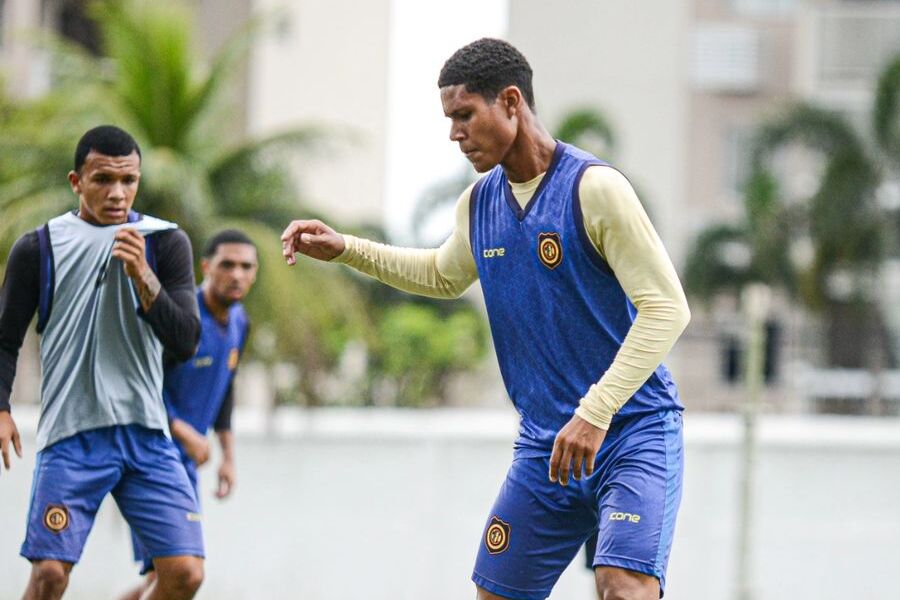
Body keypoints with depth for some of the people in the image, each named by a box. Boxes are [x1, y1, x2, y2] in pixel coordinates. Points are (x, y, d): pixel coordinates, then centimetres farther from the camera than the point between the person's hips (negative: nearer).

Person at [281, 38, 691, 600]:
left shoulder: (594, 187, -15)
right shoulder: (479, 203, 7)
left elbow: (667, 308, -19)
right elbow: (445, 275, 31)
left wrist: (594, 413, -25)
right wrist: (345, 249, 20)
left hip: (632, 432, -7)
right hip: (544, 445, 7)